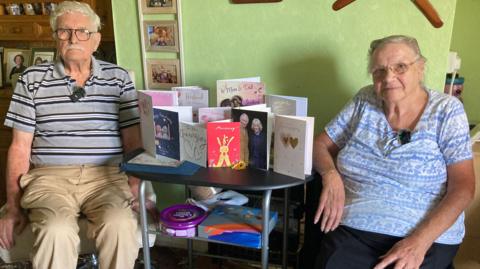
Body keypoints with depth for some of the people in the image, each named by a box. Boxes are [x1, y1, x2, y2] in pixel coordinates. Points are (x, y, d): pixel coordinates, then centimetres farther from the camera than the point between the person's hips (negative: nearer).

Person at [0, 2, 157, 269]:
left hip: (107, 176, 0)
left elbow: (134, 142, 7)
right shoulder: (32, 79, 10)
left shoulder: (119, 78, 10)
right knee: (56, 230, -32)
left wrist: (136, 190, -8)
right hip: (50, 177, 0)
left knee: (119, 225, -32)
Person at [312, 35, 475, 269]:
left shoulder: (447, 110, 0)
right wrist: (330, 174, -10)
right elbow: (320, 144, 12)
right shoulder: (364, 101, 7)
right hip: (353, 229, 2)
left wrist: (420, 240, -18)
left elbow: (462, 187, -5)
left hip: (428, 236, -1)